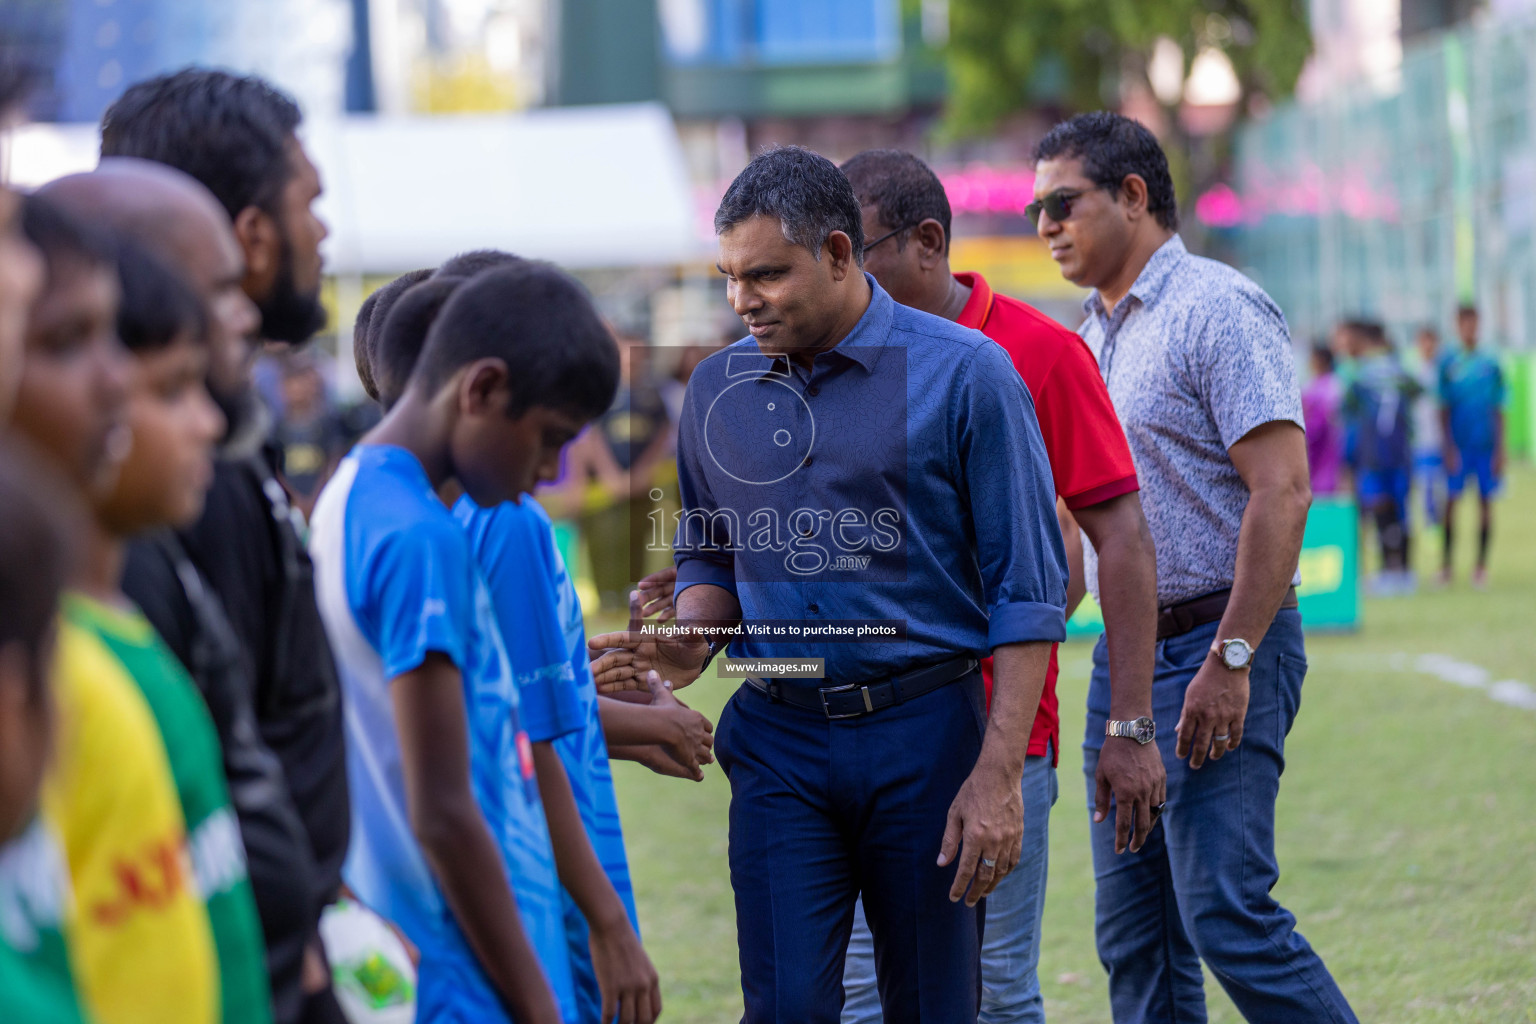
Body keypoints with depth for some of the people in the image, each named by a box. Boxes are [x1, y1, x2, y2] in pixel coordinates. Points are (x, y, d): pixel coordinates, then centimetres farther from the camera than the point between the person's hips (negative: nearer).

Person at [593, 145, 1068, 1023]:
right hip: (779, 743, 3)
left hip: (925, 733, -3)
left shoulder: (964, 374, -6)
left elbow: (1027, 588, -7)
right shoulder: (719, 389, 7)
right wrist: (690, 642, -3)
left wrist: (999, 774, -13)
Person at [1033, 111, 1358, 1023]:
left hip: (1218, 649, -9)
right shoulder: (1094, 334, 17)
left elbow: (1282, 490, -18)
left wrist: (1232, 660, -22)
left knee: (1226, 913, -15)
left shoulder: (1217, 309, -10)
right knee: (1135, 934, 6)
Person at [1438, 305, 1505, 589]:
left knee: (1485, 502, 2)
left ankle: (1481, 565, 9)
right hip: (1459, 445, -1)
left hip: (1486, 445, 1)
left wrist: (1500, 450, 3)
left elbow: (1498, 411, 8)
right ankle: (1446, 563, 3)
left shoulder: (1491, 365, 5)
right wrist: (1449, 448, -6)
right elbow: (1444, 410, 3)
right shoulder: (1449, 365, 2)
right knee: (1451, 500, -4)